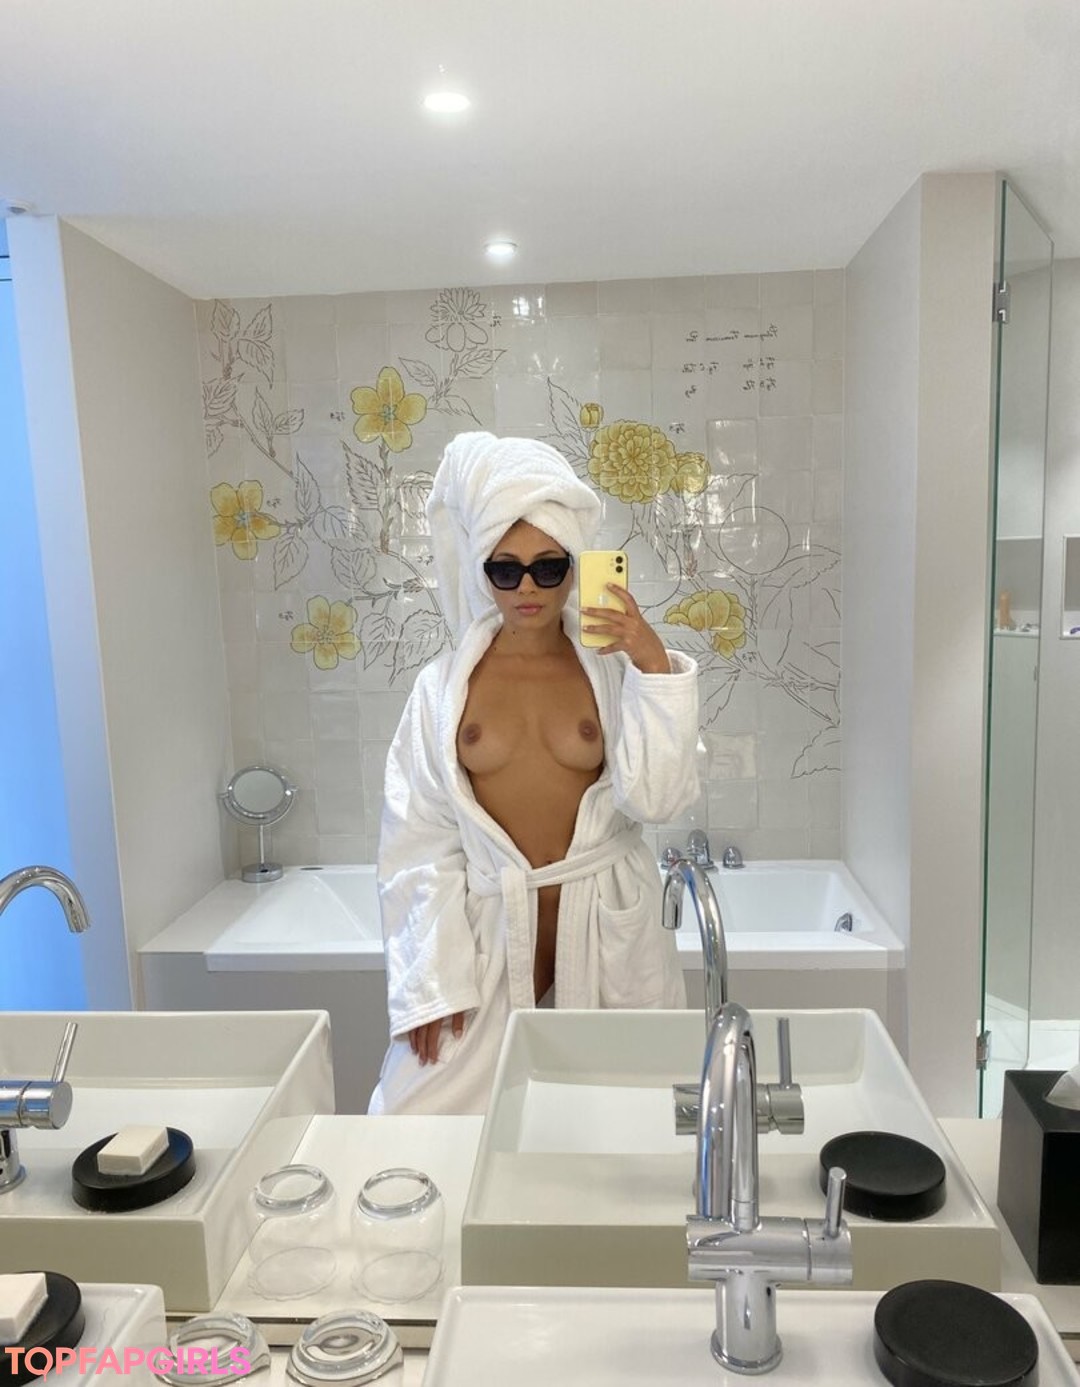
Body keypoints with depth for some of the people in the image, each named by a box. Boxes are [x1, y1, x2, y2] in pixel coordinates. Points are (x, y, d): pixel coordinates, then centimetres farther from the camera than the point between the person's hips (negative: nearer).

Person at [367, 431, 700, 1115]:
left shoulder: (613, 671, 0)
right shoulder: (444, 686, 0)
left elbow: (657, 799, -9)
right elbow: (420, 842, -1)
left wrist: (656, 668, -16)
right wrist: (432, 981, -5)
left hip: (606, 929, 0)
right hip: (486, 929, 0)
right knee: (427, 1116, -1)